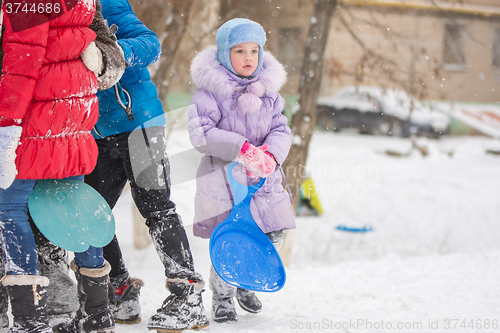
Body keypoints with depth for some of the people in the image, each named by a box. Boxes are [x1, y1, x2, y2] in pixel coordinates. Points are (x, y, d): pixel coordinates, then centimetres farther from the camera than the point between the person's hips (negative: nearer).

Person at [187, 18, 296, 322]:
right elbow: (201, 134, -17)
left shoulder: (268, 91, 8)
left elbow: (281, 131, 6)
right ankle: (222, 297, 17)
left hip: (263, 181, 5)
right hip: (223, 179, -5)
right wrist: (243, 149, -26)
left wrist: (270, 155, -16)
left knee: (273, 237, 5)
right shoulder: (211, 91, -9)